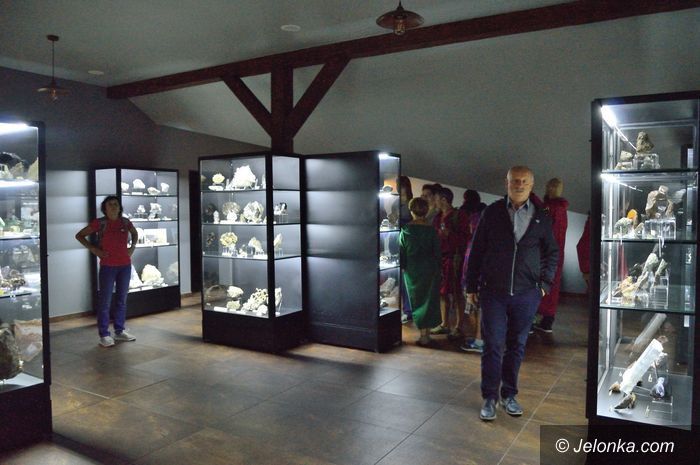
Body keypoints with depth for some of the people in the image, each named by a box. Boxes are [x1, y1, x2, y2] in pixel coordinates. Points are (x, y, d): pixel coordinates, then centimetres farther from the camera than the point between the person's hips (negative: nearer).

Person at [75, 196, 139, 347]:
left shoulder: (125, 222, 4)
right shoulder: (99, 223, -6)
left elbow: (135, 233, 25)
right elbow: (79, 235, 1)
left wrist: (133, 247, 9)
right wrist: (93, 249, -9)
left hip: (125, 265, 4)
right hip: (107, 266, -4)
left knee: (122, 299, 12)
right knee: (105, 301, -1)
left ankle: (119, 331, 24)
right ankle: (104, 335, 7)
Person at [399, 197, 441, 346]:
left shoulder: (405, 230, -7)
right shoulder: (431, 230, -7)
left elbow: (401, 251, -3)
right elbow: (437, 252, -2)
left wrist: (403, 267, 9)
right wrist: (437, 269, 8)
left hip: (412, 270, 0)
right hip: (430, 270, 0)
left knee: (417, 300, 12)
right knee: (429, 300, 10)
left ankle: (423, 332, 13)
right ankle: (426, 334, 11)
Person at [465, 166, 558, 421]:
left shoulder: (541, 217, 4)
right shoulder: (492, 212, -1)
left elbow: (552, 252, 15)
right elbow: (476, 250, 2)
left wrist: (544, 283, 6)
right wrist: (471, 286, 2)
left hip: (526, 294, 2)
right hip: (493, 292, -2)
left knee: (516, 346, 12)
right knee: (493, 346, 1)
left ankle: (509, 394, 27)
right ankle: (490, 397, 15)